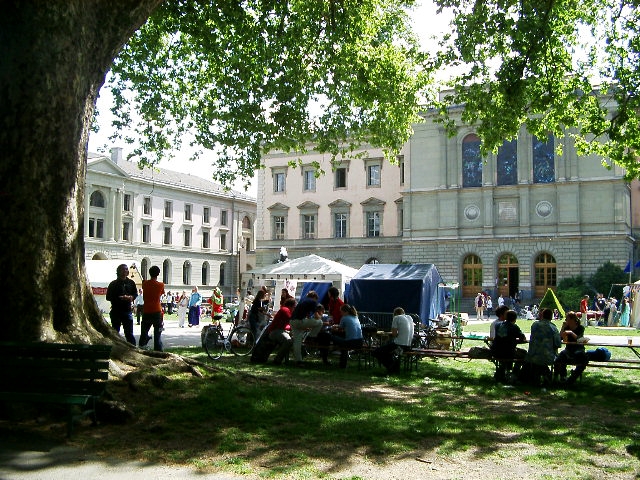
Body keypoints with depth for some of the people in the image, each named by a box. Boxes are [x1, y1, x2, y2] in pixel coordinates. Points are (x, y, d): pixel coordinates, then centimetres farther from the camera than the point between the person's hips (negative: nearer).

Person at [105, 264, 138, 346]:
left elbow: (135, 294, 16)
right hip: (116, 311, -1)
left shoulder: (131, 283, 10)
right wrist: (120, 298, -16)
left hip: (127, 310, 2)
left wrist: (131, 297, -7)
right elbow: (108, 297, -2)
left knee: (129, 333, 4)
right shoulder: (113, 284, 2)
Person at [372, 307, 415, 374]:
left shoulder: (396, 318, -5)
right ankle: (396, 369, 26)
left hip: (399, 345, -8)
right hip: (409, 346, 8)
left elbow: (394, 334, -10)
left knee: (376, 352, 2)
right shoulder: (410, 318, 14)